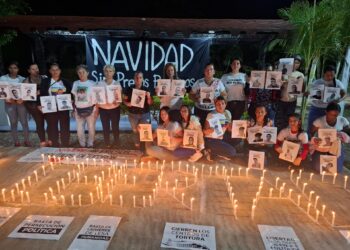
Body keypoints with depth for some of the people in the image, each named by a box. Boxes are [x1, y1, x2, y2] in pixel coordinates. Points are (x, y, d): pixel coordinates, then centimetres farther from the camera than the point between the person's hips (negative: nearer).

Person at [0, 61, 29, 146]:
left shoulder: (22, 79, 4)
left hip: (21, 102, 0)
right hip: (9, 103, 0)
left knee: (24, 122, -1)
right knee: (13, 123, 5)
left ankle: (27, 141, 9)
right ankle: (16, 142, 12)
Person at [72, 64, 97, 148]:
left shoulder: (92, 83, -3)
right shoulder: (75, 83, 8)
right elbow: (74, 97, 13)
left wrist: (96, 110, -9)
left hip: (90, 109, -3)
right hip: (78, 109, 4)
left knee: (91, 128, 2)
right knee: (79, 129, 6)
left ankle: (90, 145, 18)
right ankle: (82, 145, 22)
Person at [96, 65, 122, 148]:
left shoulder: (117, 84, -1)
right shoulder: (99, 84, 0)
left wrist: (116, 100, -25)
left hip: (115, 109, -1)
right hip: (103, 109, 1)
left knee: (115, 127, 6)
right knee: (105, 128, 9)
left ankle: (116, 144, 23)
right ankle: (107, 144, 24)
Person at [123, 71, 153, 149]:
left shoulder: (146, 90, -4)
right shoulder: (129, 89, -4)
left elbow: (150, 103, -3)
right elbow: (124, 99, 3)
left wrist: (149, 96, -22)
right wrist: (127, 103, -18)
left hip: (145, 114, -1)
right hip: (133, 114, 1)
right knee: (135, 131, 13)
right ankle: (137, 146, 29)